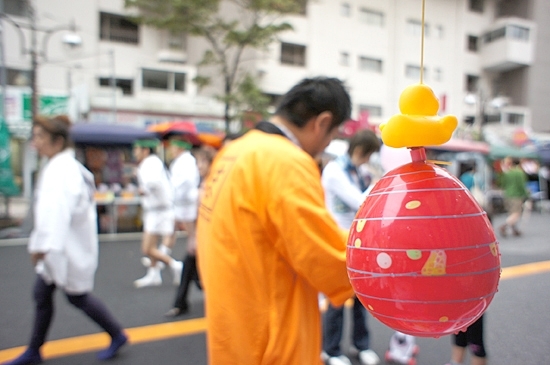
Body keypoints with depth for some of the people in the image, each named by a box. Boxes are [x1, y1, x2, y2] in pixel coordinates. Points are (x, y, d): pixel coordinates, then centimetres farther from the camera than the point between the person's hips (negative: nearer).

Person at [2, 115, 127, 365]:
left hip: (69, 248, -9)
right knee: (42, 294, 15)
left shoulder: (61, 170, -22)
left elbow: (56, 210, -32)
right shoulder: (67, 166, 9)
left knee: (77, 296, 6)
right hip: (60, 246, 9)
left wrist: (41, 245, -32)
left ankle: (117, 335, 23)